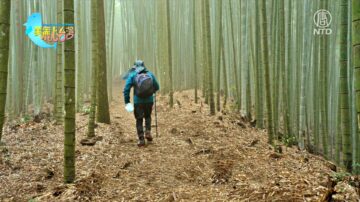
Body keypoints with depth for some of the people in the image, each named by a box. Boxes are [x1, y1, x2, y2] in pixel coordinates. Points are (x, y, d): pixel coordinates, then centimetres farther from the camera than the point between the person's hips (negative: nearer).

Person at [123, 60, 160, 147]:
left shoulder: (132, 75, -1)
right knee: (148, 116, 25)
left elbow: (126, 89, -7)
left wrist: (127, 102, -1)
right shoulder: (150, 74, 5)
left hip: (138, 101, -2)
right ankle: (148, 132, 7)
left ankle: (141, 139, 7)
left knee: (139, 120, 10)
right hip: (149, 100, 2)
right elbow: (157, 87, 11)